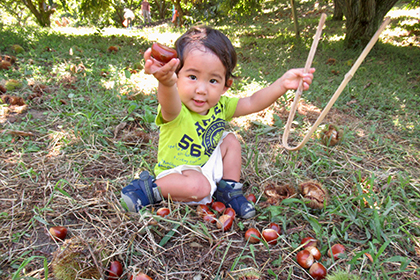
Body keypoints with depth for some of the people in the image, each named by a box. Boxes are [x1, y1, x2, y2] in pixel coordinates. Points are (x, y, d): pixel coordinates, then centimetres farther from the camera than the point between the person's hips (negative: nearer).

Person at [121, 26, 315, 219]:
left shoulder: (220, 106, -10)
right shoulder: (175, 111, -32)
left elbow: (252, 103, -11)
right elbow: (170, 107, -56)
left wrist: (282, 84, -27)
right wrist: (166, 83, -79)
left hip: (208, 166, 7)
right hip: (176, 172, -6)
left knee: (230, 141, -4)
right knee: (198, 186, -33)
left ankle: (229, 191, 8)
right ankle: (149, 189, -9)